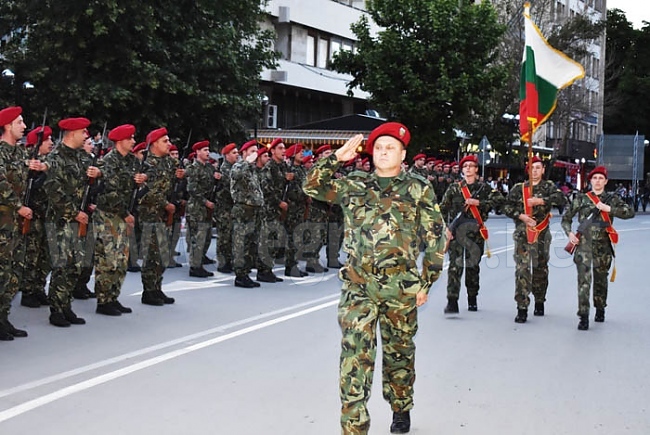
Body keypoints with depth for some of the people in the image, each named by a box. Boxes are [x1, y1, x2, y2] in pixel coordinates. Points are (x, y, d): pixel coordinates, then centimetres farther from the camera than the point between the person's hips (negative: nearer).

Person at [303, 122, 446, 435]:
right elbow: (312, 186, 8)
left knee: (399, 352, 15)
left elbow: (436, 238, 4)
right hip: (358, 286, 1)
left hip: (401, 288, 0)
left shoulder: (419, 190, 4)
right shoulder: (353, 185, 9)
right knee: (355, 356, -8)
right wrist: (337, 157, -1)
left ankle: (401, 410, 37)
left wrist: (425, 283, 1)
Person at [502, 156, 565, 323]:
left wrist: (540, 201, -22)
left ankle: (539, 302, 31)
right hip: (522, 233, -1)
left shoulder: (548, 186, 6)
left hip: (542, 234, 1)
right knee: (522, 269, -11)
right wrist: (521, 216, -10)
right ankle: (522, 308, -10)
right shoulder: (518, 188, 7)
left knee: (541, 268, 12)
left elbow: (560, 197, -13)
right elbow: (507, 207, 5)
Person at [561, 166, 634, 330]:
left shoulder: (612, 199, 9)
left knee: (601, 279, 14)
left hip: (603, 245, 2)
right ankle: (583, 317, -13)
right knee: (584, 279, -13)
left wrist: (608, 208, -13)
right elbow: (566, 218, 12)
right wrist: (569, 233, -5)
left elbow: (630, 212, -4)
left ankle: (600, 310, 35)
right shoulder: (581, 198, 8)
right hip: (584, 242, -2)